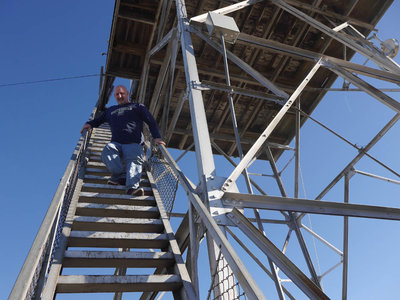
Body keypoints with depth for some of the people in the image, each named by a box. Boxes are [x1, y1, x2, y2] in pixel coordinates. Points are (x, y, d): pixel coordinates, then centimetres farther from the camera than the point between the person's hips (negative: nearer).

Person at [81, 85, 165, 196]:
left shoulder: (137, 107, 25)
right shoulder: (110, 110, 35)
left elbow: (151, 122, 17)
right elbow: (98, 120, 48)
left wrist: (156, 137, -1)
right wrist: (89, 124, 23)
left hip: (134, 144, -3)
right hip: (115, 143, 3)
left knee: (134, 160, -35)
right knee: (107, 151, -33)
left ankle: (132, 186, -56)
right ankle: (122, 174, -47)